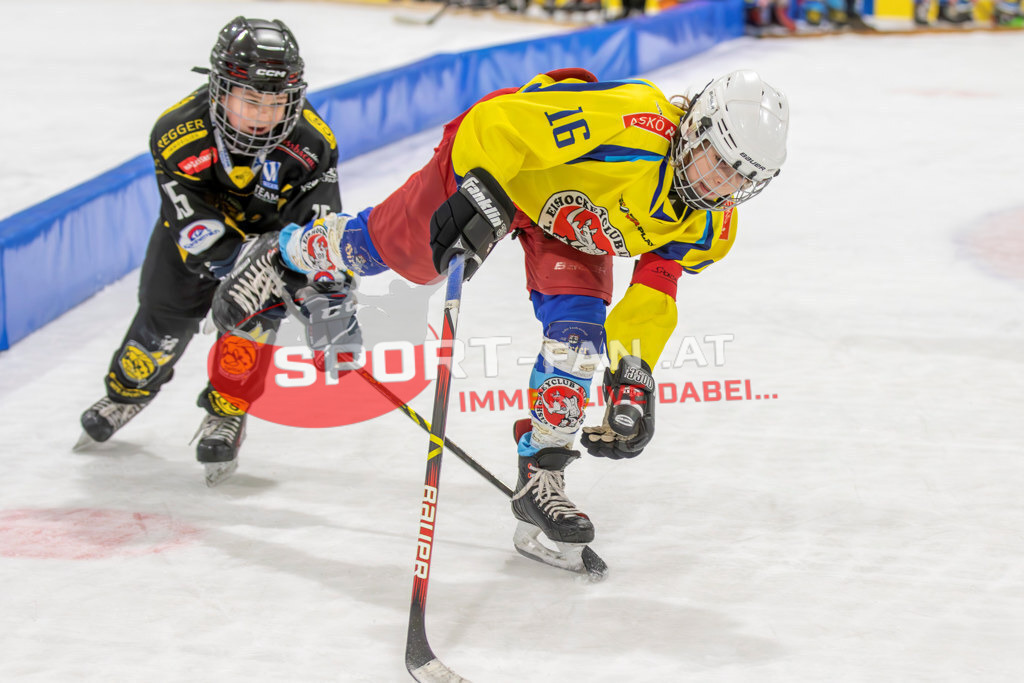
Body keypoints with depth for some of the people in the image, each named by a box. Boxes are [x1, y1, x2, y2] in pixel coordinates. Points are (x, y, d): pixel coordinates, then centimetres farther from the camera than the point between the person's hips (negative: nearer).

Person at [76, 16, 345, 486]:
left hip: (271, 227, 0)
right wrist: (245, 256, -54)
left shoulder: (311, 141, -34)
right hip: (197, 220, 0)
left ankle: (226, 413, 7)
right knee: (165, 316, 8)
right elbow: (196, 228, -37)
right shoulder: (178, 134, -36)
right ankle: (128, 391, 41)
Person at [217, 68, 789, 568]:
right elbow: (496, 121, -40)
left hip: (570, 227, 5)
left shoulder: (709, 225, -19)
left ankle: (541, 480, 0)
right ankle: (284, 254, 45)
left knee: (578, 331, -14)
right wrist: (477, 197, -48)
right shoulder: (627, 122, -42)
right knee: (390, 249, 11)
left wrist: (634, 375, -19)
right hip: (493, 166, -4)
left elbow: (652, 295, -9)